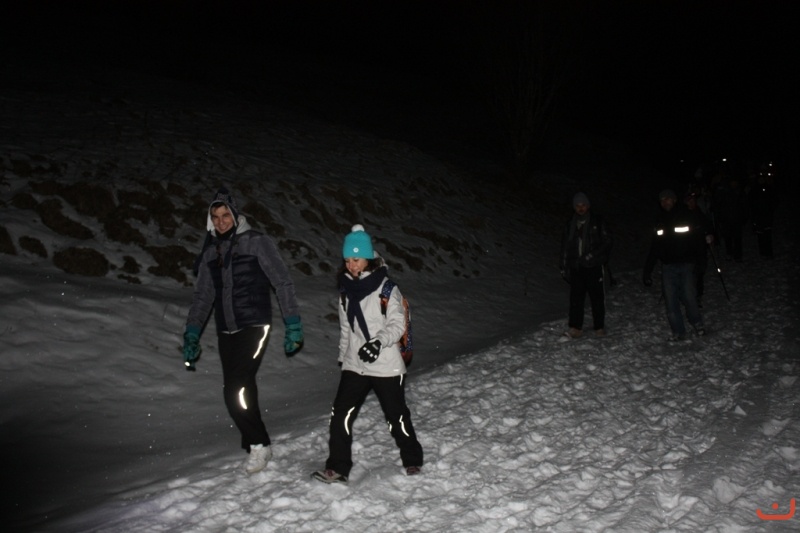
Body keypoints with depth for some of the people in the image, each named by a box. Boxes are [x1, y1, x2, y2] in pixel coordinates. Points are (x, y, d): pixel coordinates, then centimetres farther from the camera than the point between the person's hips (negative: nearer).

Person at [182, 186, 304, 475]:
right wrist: (191, 335, 10)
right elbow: (202, 296, 16)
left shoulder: (257, 243, -5)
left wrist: (293, 325, -12)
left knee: (236, 388, -15)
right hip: (226, 331, 6)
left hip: (253, 326, -6)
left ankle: (258, 444, 2)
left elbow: (283, 283, -6)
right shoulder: (210, 252, 12)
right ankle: (257, 443, 19)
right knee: (237, 390, 4)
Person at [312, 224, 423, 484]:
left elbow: (397, 324, -14)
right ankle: (337, 468, 5)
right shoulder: (347, 291, 9)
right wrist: (342, 357, 18)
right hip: (354, 366, 5)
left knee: (397, 418, 6)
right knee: (340, 416, -5)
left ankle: (412, 461, 28)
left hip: (386, 366, -5)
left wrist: (379, 341, -31)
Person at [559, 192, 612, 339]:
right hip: (576, 267, 3)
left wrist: (592, 255, -14)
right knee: (575, 297, 1)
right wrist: (564, 266, 13)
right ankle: (575, 328, 6)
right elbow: (565, 246, 17)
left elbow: (606, 241, -2)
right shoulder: (570, 225, 13)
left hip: (593, 266, -3)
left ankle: (599, 327, 12)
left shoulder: (597, 222, 1)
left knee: (597, 296, 1)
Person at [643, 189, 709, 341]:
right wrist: (647, 270, 13)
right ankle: (678, 331, 9)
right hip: (668, 266, 3)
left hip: (686, 265, -3)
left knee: (689, 297, -9)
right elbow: (654, 248, 17)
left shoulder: (689, 217, 2)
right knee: (670, 300, -2)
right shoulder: (660, 221, 13)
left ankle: (697, 323, 18)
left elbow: (700, 239, 0)